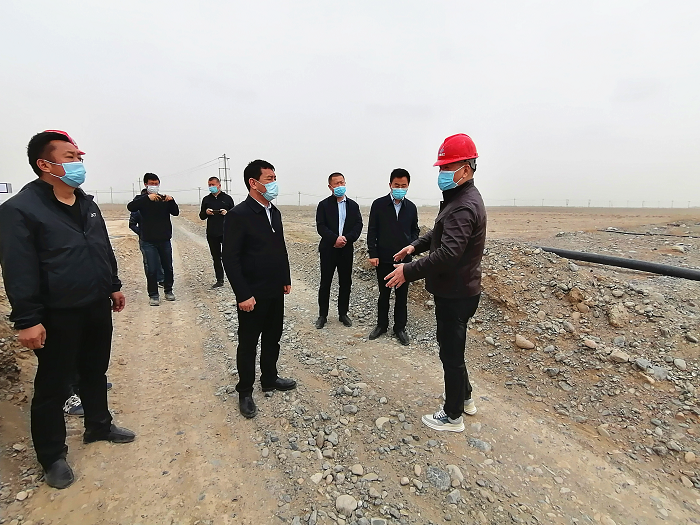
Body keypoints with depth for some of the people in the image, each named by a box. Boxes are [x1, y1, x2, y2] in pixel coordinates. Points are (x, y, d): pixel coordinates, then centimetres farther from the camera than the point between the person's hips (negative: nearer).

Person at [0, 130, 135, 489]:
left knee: (96, 372, 21)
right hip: (58, 317, -6)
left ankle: (99, 426, 41)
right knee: (53, 388, 9)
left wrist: (113, 286, 17)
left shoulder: (87, 204, 8)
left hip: (98, 308, 7)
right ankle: (52, 456, 28)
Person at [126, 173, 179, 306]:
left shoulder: (164, 199, 9)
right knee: (152, 269, -2)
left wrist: (171, 201, -20)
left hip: (165, 240, 3)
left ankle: (168, 290, 26)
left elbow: (176, 212, -2)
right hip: (149, 241, -3)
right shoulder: (142, 199, 1)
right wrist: (147, 198, -31)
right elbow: (130, 207, -19)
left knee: (168, 267, 10)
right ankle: (153, 295, 10)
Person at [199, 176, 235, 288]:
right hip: (212, 234, 4)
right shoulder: (206, 199, 11)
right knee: (216, 258, 10)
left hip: (226, 232, -3)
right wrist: (206, 213, -8)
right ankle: (219, 280, 18)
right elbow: (201, 216, 14)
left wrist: (227, 212, -14)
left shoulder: (227, 198, 3)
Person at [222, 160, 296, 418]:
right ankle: (245, 392, 26)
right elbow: (230, 259, -18)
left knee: (272, 338, 19)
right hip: (253, 295, -7)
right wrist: (243, 295, -20)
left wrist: (286, 279, 14)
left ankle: (269, 378, 38)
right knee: (248, 344, 9)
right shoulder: (238, 215, -17)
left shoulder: (275, 212, 7)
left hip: (276, 291, 7)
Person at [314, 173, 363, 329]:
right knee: (325, 283, 4)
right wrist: (335, 239, -21)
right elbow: (320, 227, -8)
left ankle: (343, 313, 23)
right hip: (328, 250, -2)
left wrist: (346, 238, -15)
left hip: (346, 250, 2)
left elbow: (358, 226, 1)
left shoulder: (353, 205, 9)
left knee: (345, 283, 9)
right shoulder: (324, 205, 1)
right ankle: (322, 315, 16)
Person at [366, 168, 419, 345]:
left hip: (404, 258, 2)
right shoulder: (379, 204, -3)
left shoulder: (411, 207, 4)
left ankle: (400, 328, 22)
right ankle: (382, 325, 27)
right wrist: (373, 254, -7)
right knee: (384, 293, 11)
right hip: (383, 258, -1)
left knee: (402, 295, 9)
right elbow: (372, 231, -2)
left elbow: (415, 231, 12)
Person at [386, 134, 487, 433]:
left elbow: (448, 254, -33)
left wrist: (408, 271, -27)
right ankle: (465, 398, 43)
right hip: (455, 290, 11)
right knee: (452, 348, 24)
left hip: (456, 294, -11)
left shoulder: (463, 207, -24)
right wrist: (416, 246, 13)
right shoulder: (460, 198, 11)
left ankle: (453, 417, 23)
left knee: (451, 354, 4)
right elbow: (441, 234, 24)